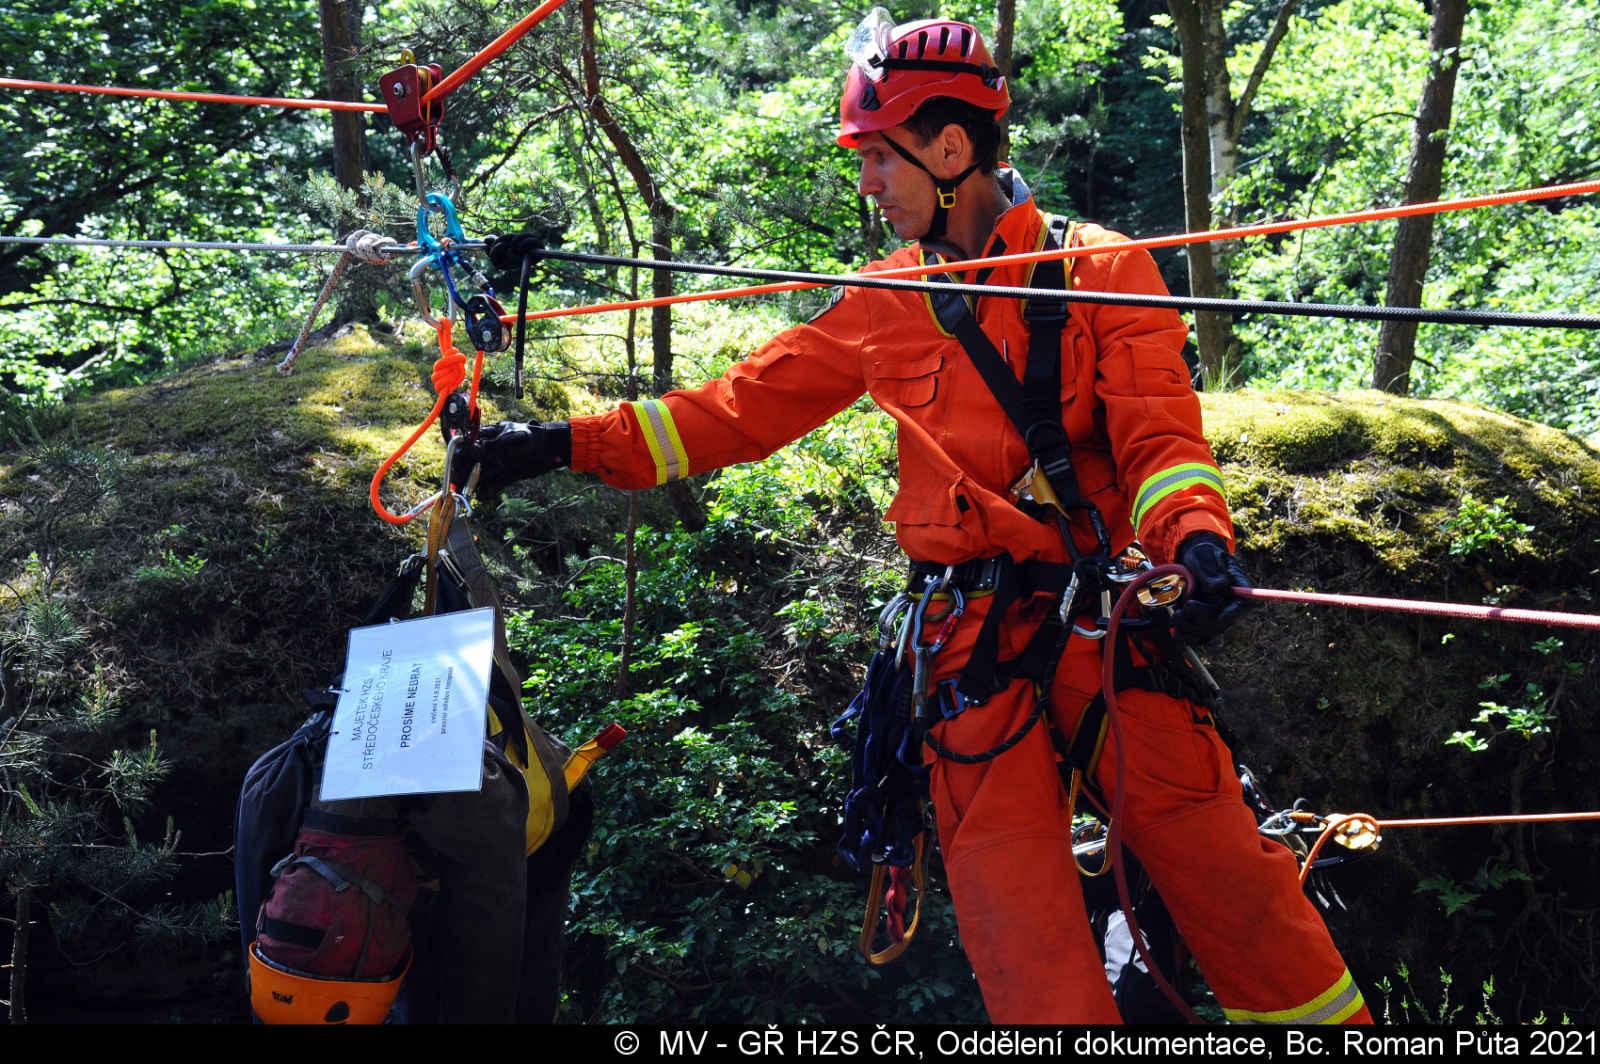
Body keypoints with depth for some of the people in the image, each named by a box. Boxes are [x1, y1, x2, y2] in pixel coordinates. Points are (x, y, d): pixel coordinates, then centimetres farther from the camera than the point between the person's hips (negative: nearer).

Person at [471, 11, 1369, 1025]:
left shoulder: (1101, 269, 4)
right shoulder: (882, 307, 14)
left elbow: (1159, 437, -2)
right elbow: (738, 409, 16)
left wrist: (1196, 535, -24)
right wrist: (564, 444, 11)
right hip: (972, 637, 3)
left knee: (1211, 852, -7)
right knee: (1017, 913, -6)